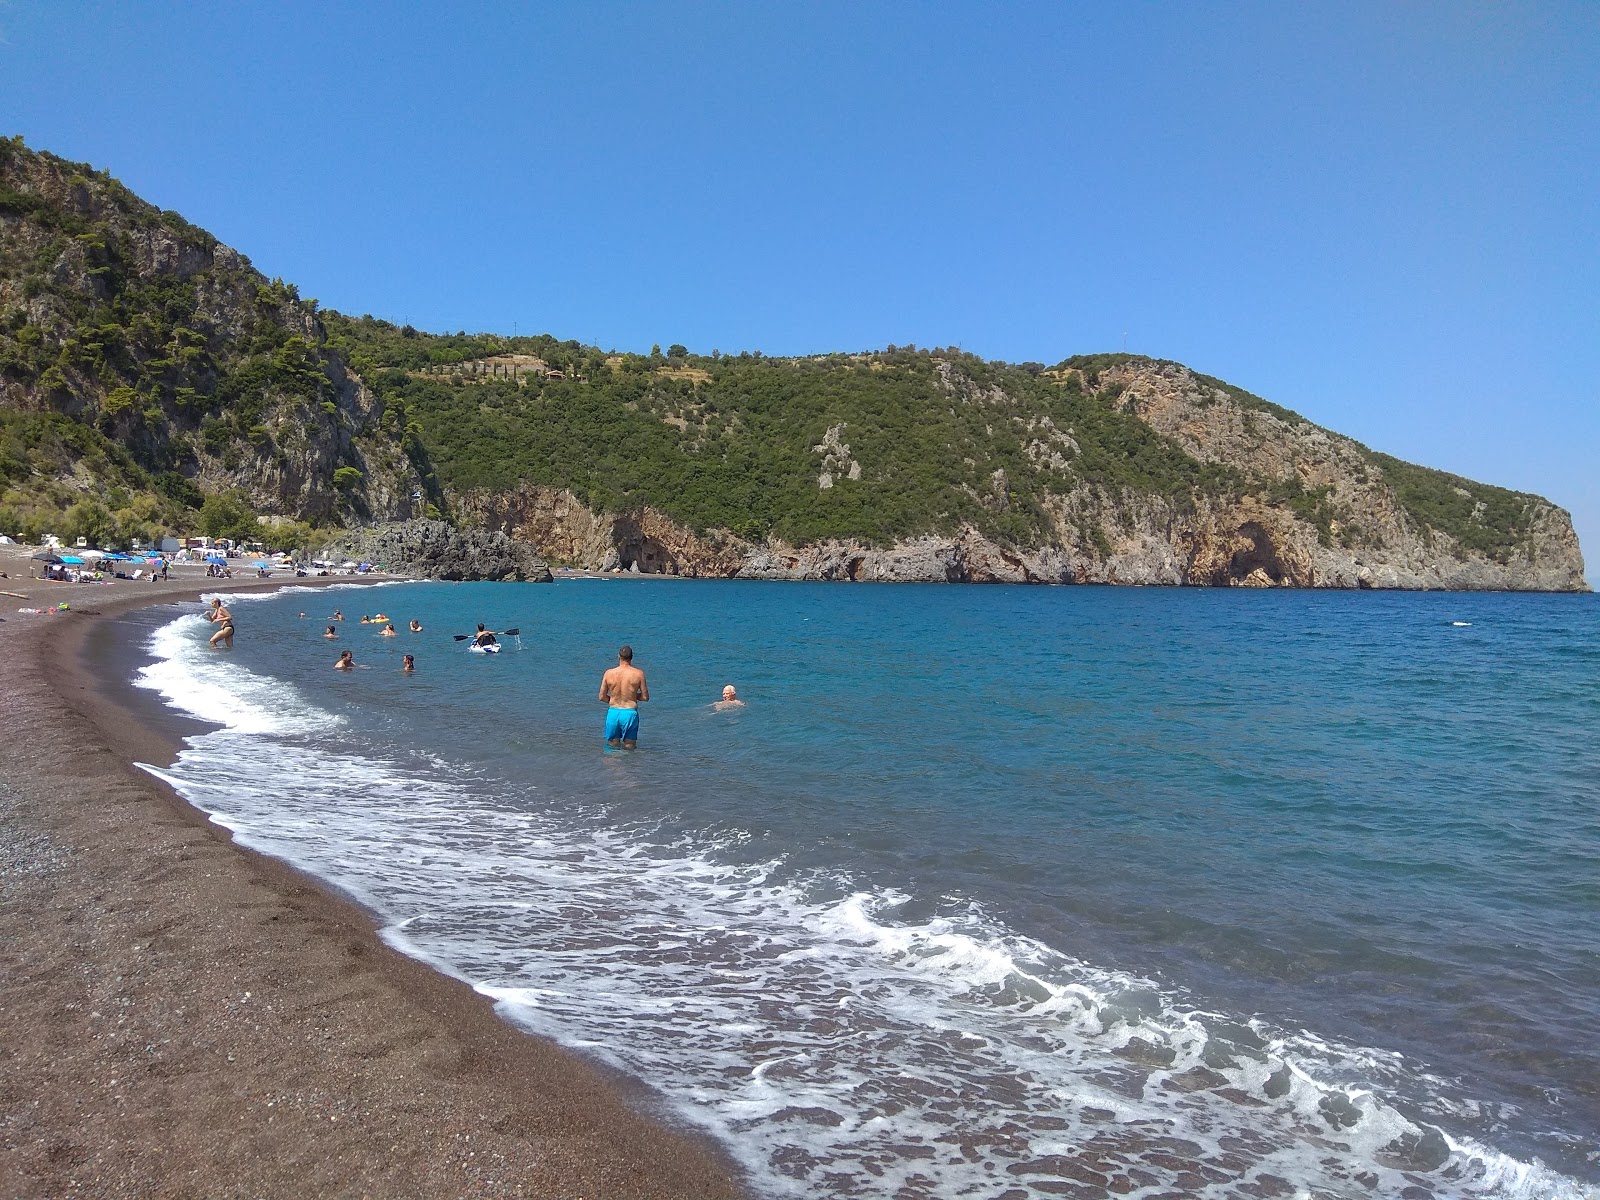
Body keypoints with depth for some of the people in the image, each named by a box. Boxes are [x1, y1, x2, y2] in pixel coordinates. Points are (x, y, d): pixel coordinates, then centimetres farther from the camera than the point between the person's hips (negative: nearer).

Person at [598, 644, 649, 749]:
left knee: (612, 746, 15)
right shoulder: (638, 674, -7)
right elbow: (645, 697, -2)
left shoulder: (609, 673, -3)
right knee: (629, 747, 8)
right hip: (630, 713, -2)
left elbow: (602, 697, 4)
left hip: (613, 712, 2)